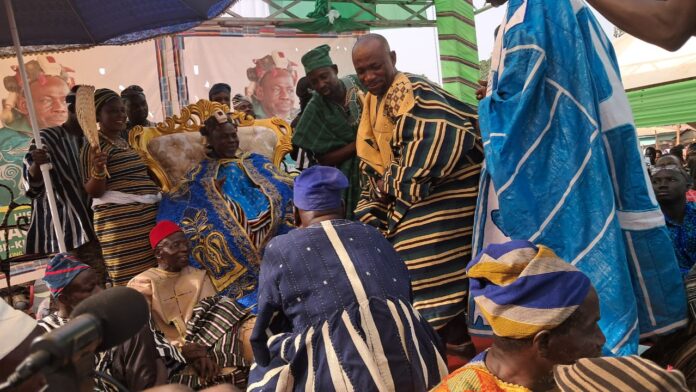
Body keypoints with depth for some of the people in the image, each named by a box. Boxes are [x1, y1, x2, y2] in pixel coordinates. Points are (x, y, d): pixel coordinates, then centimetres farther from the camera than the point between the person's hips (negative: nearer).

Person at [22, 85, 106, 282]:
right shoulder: (48, 138, -3)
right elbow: (32, 184, -12)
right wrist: (36, 164, -31)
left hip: (89, 226, 5)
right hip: (59, 229, -5)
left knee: (99, 283, -1)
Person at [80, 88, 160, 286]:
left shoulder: (128, 142, 18)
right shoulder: (94, 147, -7)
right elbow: (93, 192, -13)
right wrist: (98, 169, -30)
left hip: (148, 216, 8)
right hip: (121, 221, -8)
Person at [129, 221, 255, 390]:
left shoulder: (199, 277, 17)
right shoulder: (142, 285, 3)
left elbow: (216, 312, 6)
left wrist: (204, 351, -14)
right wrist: (186, 351, -19)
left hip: (205, 349, 4)